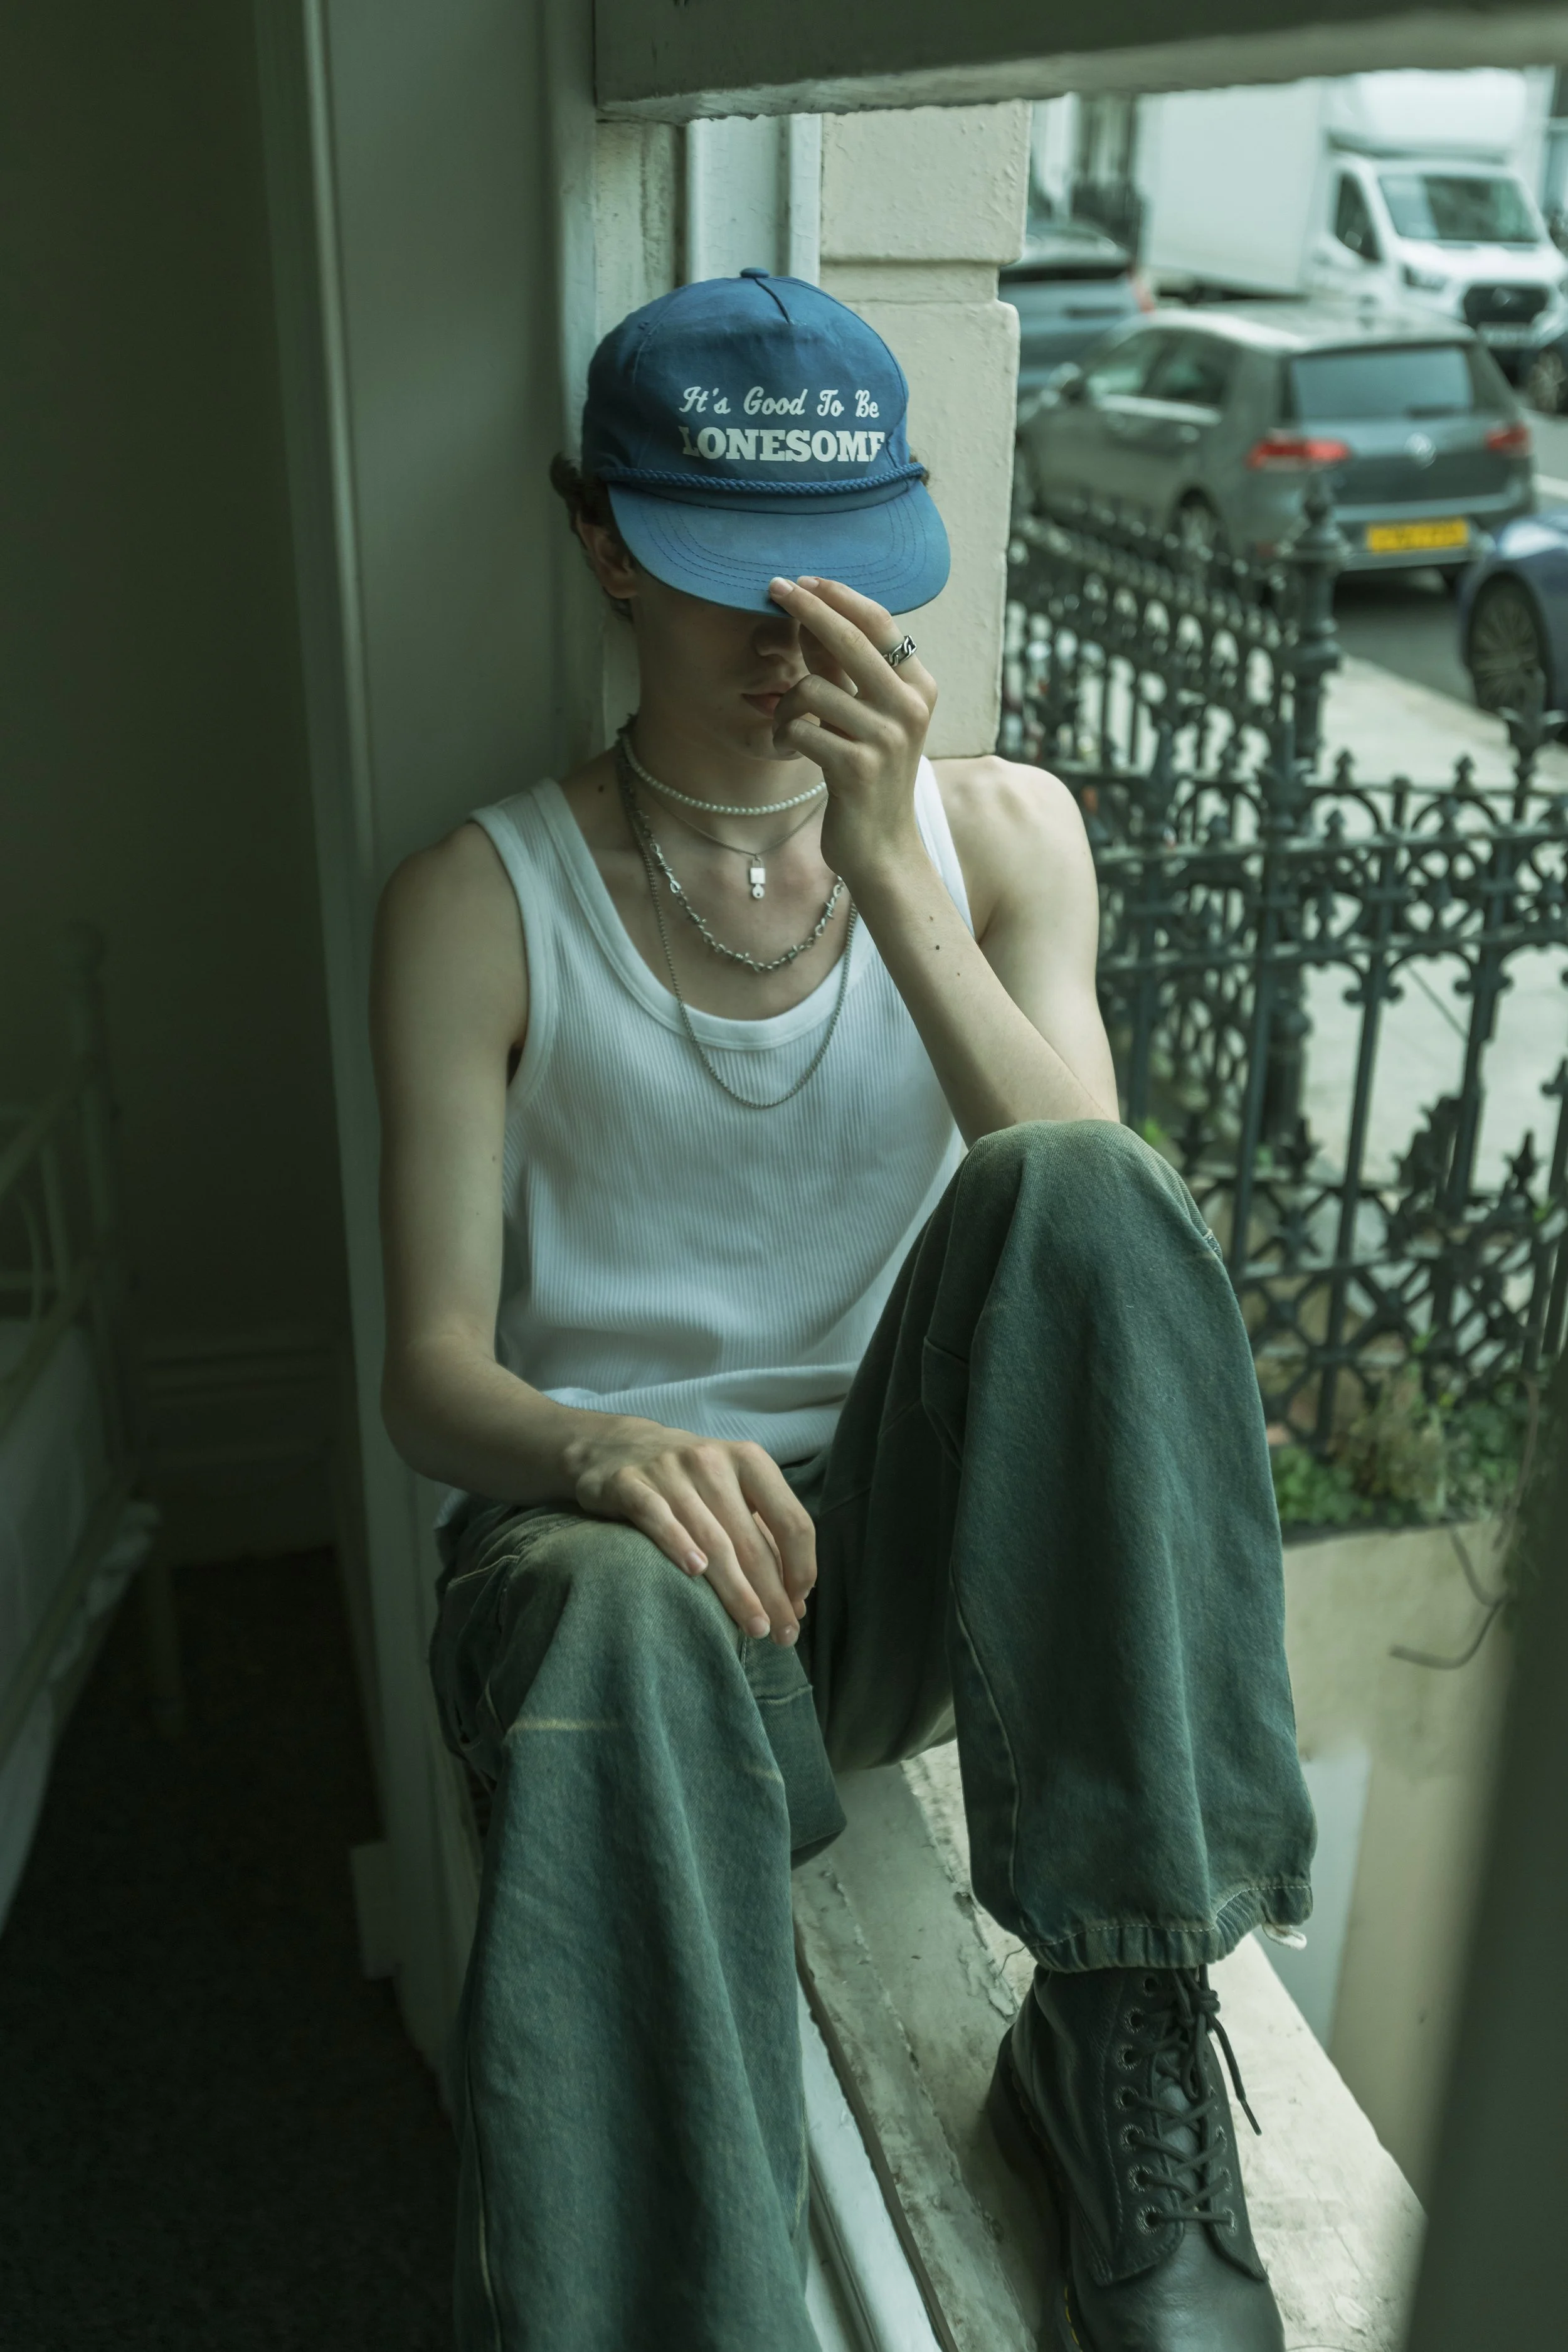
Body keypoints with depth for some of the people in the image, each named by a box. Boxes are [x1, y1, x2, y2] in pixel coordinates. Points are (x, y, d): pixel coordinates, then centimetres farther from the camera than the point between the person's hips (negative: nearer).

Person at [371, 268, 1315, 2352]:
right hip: (612, 1529, -2)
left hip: (932, 1537, 3)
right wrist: (600, 1444, -27)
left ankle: (1122, 2043, -22)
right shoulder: (484, 904, 0)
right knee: (624, 1626, -39)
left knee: (1080, 1191, -29)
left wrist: (881, 862, -19)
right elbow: (431, 1375, -3)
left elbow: (1087, 1223, -9)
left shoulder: (997, 829, 7)